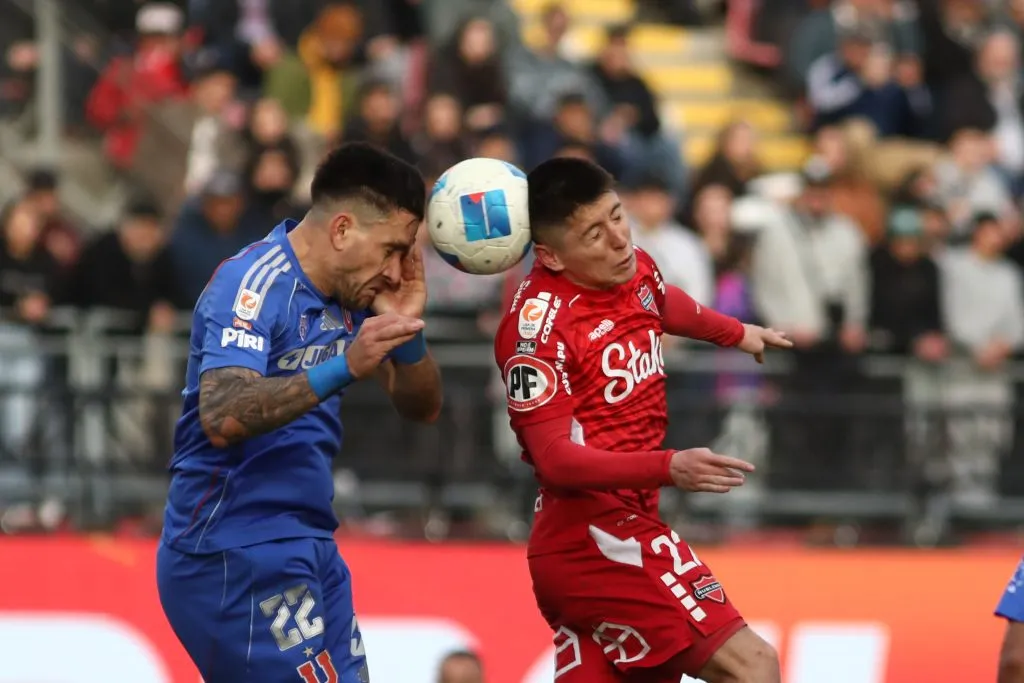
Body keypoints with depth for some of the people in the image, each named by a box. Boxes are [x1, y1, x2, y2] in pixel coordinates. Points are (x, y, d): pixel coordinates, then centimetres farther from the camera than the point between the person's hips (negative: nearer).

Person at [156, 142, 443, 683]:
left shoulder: (349, 297, 10)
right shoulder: (253, 284, -15)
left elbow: (420, 407, 15)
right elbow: (222, 418, -29)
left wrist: (407, 329, -4)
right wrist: (344, 369, -37)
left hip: (307, 548, 9)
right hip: (237, 554, -9)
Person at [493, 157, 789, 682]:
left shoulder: (636, 270, 6)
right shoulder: (538, 326, -20)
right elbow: (553, 458, -23)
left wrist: (738, 333, 50)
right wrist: (669, 468, -34)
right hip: (598, 539, -9)